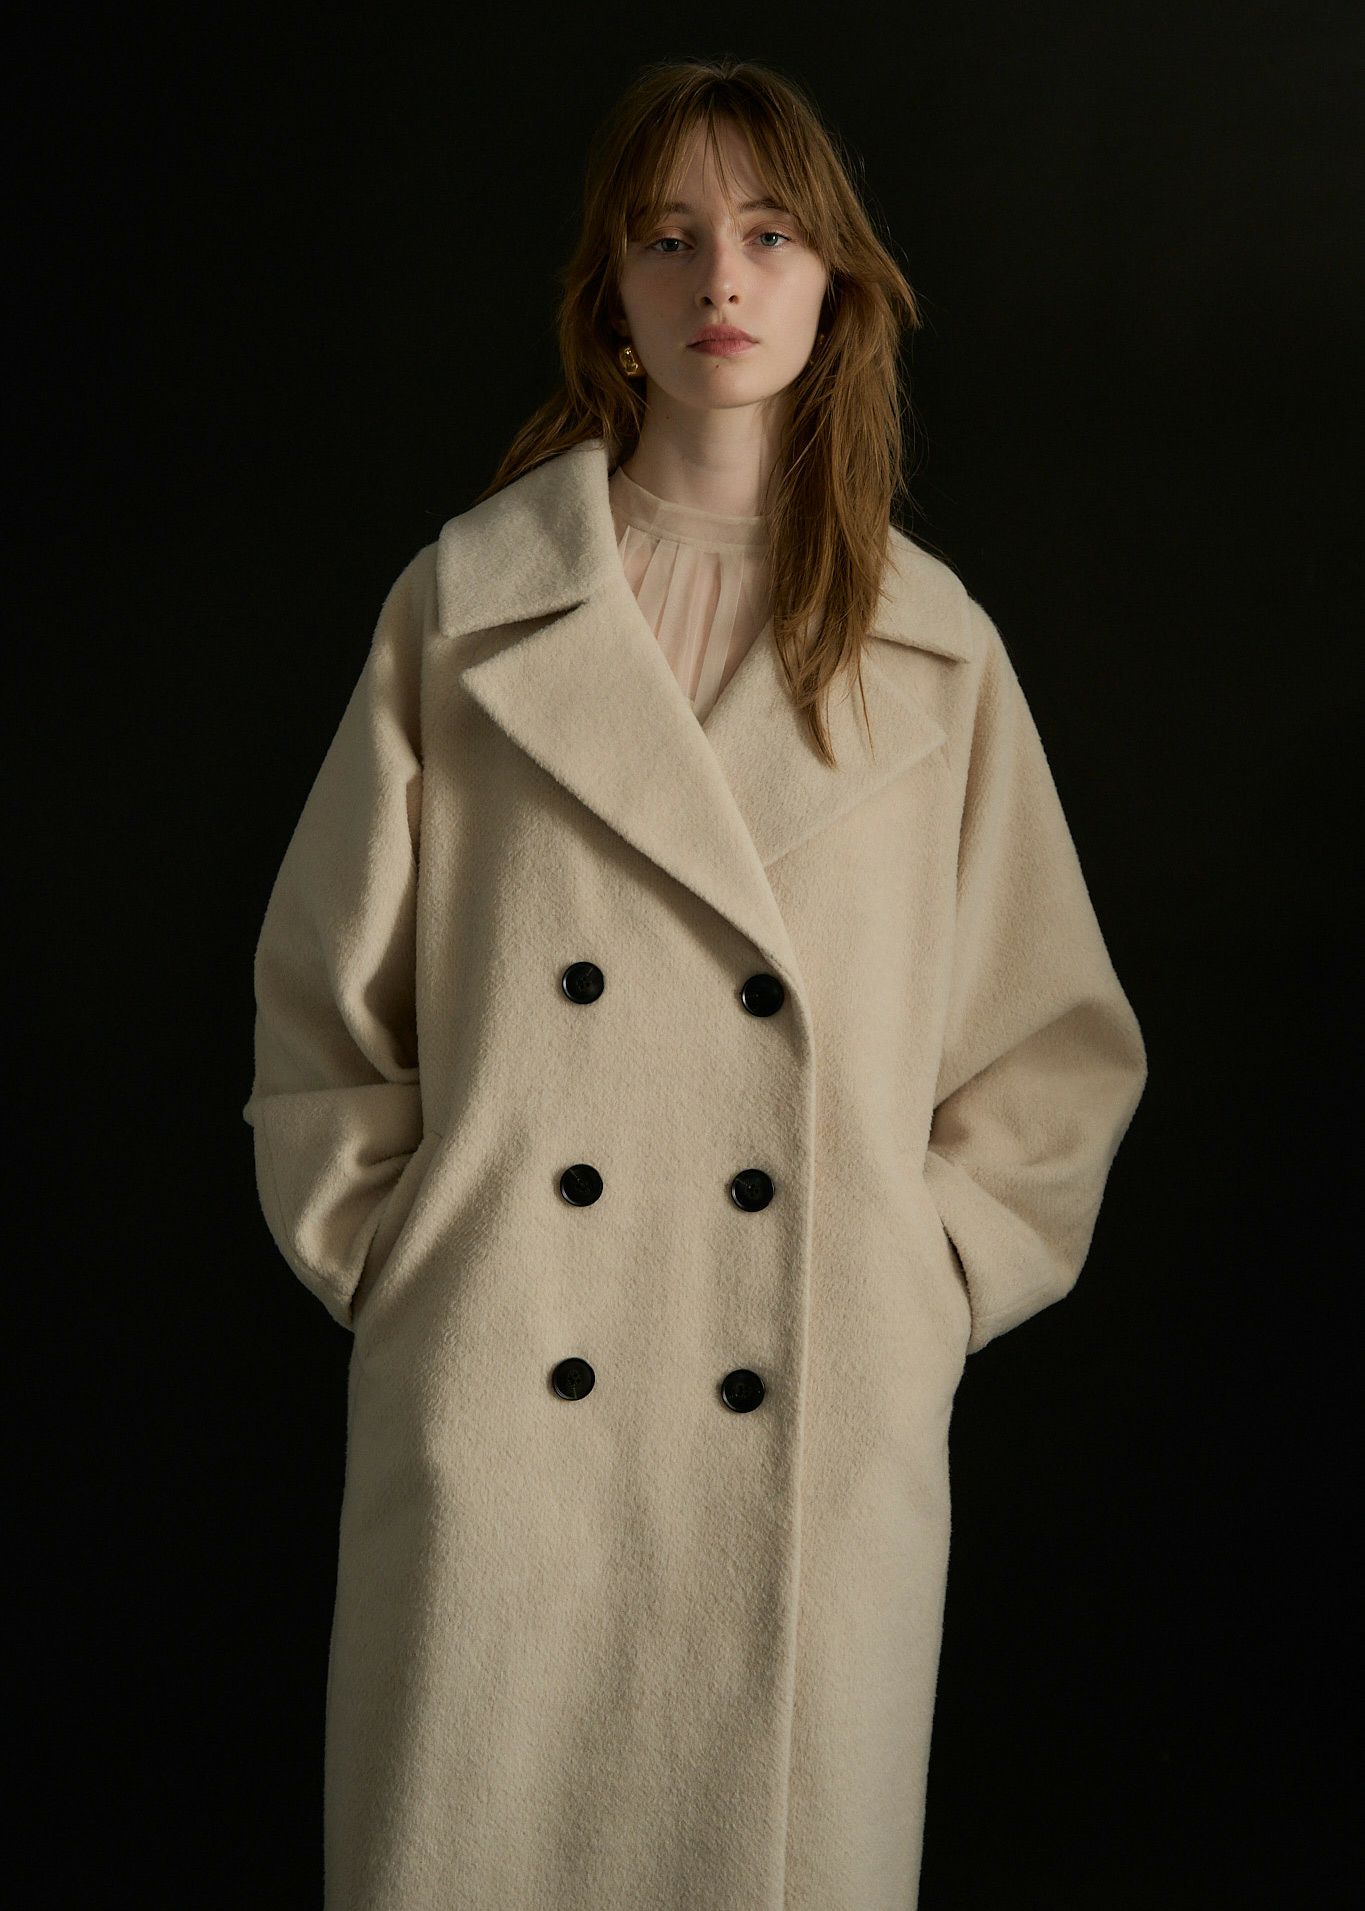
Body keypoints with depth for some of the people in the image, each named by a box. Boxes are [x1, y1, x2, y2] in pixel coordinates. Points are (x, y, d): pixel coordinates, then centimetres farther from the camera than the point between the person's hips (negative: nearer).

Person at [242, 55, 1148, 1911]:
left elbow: (1057, 1047, 11)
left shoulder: (934, 645, 7)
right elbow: (326, 997, 8)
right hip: (497, 1423, 0)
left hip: (826, 1430, 1)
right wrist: (389, 1263, 2)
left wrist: (930, 1284, 3)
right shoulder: (465, 607, 3)